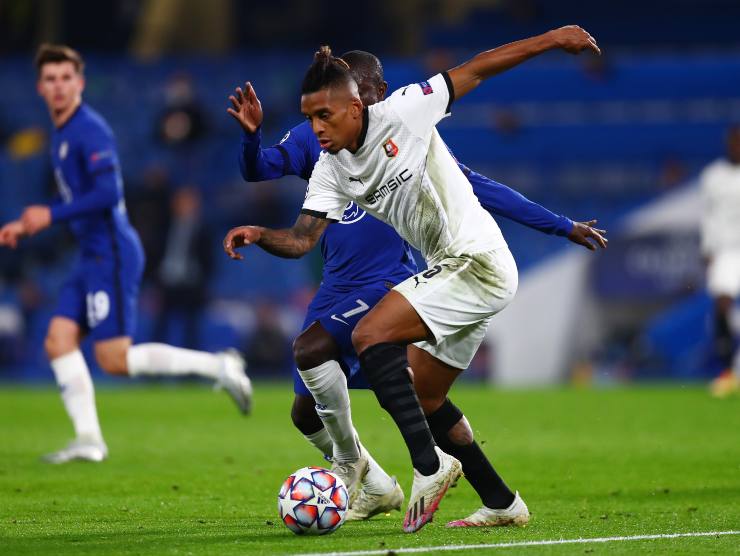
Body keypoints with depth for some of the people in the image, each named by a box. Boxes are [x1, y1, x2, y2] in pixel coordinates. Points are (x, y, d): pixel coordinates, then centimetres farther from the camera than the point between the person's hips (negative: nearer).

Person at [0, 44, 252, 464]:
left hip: (112, 253, -9)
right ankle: (89, 440, -2)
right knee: (59, 341, -1)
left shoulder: (90, 130, -13)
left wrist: (51, 216, -19)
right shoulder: (63, 134, 17)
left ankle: (218, 367, -3)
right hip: (93, 257, 9)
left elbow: (108, 194, -23)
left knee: (114, 359, -12)